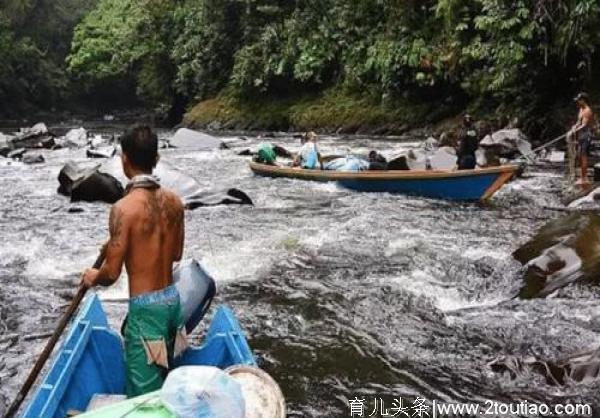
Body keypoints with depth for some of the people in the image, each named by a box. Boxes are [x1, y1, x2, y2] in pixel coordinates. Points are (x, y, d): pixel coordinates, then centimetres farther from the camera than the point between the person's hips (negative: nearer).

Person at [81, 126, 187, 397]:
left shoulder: (125, 208, -20)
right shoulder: (174, 201, 0)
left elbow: (112, 273, -16)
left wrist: (92, 278, 5)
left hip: (145, 307, -7)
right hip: (172, 300, 7)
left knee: (144, 391, 5)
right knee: (164, 379, 23)